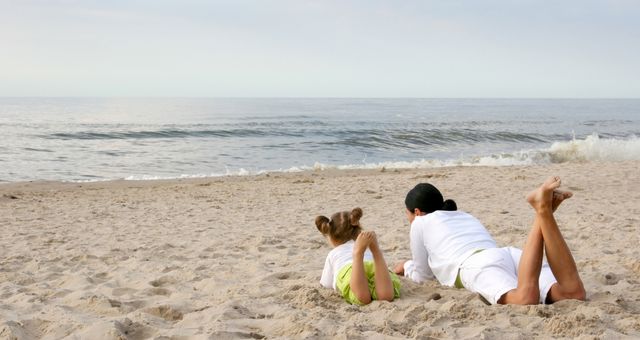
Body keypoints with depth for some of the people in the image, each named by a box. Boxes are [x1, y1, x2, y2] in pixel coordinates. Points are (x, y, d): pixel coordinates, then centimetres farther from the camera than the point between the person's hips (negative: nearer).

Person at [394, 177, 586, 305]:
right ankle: (545, 212, -33)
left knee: (526, 300, -38)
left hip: (478, 266, -5)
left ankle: (542, 211, -40)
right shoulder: (467, 217, 44)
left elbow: (423, 275, 32)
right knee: (574, 293, -22)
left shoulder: (421, 223, 27)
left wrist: (407, 267, 56)